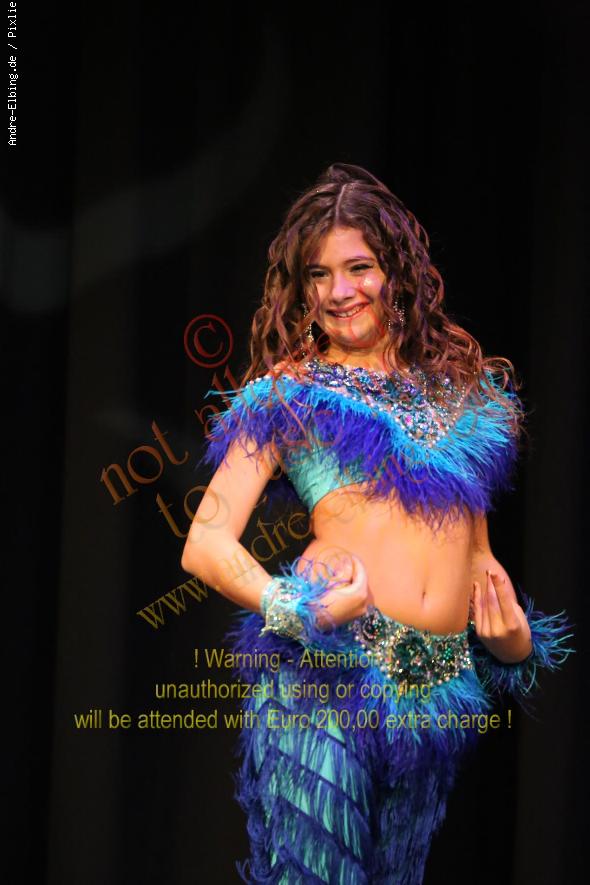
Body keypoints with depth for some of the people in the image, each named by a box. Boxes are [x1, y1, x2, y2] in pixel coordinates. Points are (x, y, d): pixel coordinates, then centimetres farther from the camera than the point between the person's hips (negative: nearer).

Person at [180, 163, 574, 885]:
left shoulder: (464, 387, 16)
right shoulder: (288, 392, 3)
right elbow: (205, 544, -5)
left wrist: (513, 635, 7)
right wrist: (298, 610, -20)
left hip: (437, 689, 4)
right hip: (325, 669, -4)